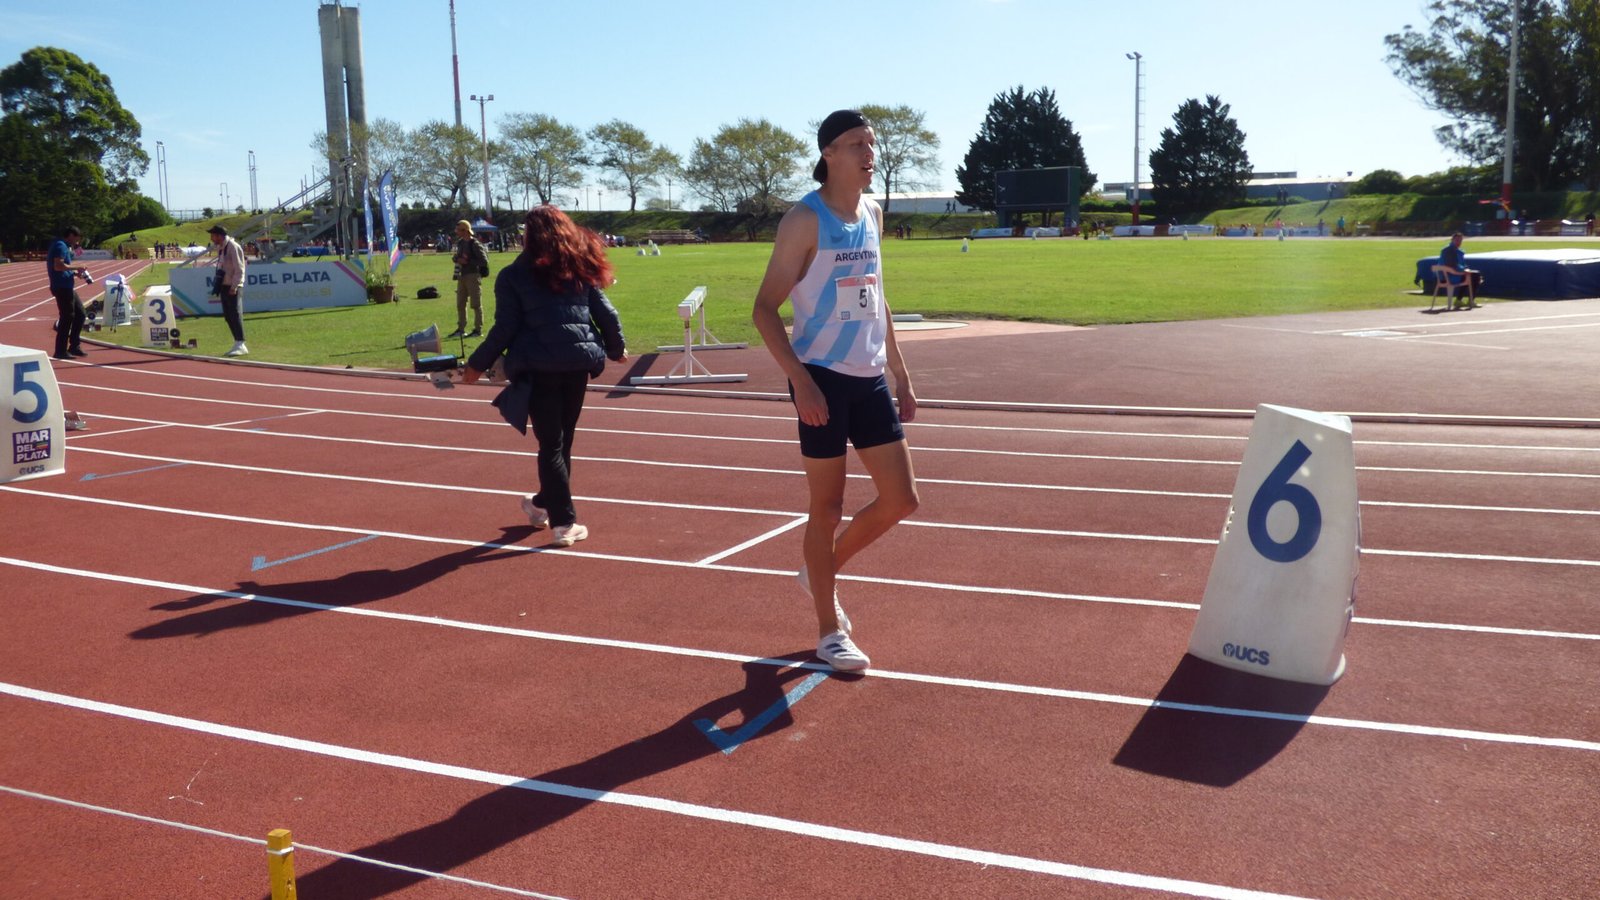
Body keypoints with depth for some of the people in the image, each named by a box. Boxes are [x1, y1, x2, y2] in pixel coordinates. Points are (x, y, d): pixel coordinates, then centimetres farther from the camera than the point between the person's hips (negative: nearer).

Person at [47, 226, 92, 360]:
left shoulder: (63, 246, 19)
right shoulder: (61, 246, -12)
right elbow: (58, 266, -25)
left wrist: (75, 273, 11)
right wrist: (76, 268, -15)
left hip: (66, 287, 10)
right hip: (62, 287, -10)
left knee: (80, 314, 13)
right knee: (67, 318, -7)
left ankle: (74, 346, 18)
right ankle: (61, 351, -2)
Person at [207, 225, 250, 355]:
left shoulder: (233, 247, -13)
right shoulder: (220, 248, 15)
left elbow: (239, 269, -17)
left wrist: (234, 286, -20)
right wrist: (217, 284, 14)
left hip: (233, 288, -9)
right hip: (224, 286, 9)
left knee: (236, 315, -11)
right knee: (228, 317, 9)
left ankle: (241, 345, -10)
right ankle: (237, 344, 14)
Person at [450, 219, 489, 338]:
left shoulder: (474, 244, -13)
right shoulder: (460, 242, 10)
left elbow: (484, 261, -16)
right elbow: (454, 257, 20)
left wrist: (468, 262, -19)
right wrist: (456, 259, -4)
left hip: (473, 276, -8)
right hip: (461, 276, 8)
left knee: (476, 304, -2)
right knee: (460, 304, 12)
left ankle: (478, 329, 4)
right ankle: (461, 328, 22)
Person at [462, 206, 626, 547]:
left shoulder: (513, 276, 0)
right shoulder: (580, 267, 9)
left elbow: (504, 329, -3)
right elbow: (605, 313, 11)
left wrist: (478, 365, 8)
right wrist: (616, 348, 27)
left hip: (539, 367, -4)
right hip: (579, 362, 4)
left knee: (551, 445, 2)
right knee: (562, 441, 17)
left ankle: (564, 522, -3)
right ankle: (545, 504, 34)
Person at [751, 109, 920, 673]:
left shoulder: (872, 214, 11)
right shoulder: (805, 220, -11)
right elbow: (765, 308, -12)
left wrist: (900, 374, 17)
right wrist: (800, 381, -21)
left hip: (871, 378, 7)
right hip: (823, 379, -7)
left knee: (900, 500, 7)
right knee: (828, 506, 2)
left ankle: (819, 573, 30)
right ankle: (829, 632, 17)